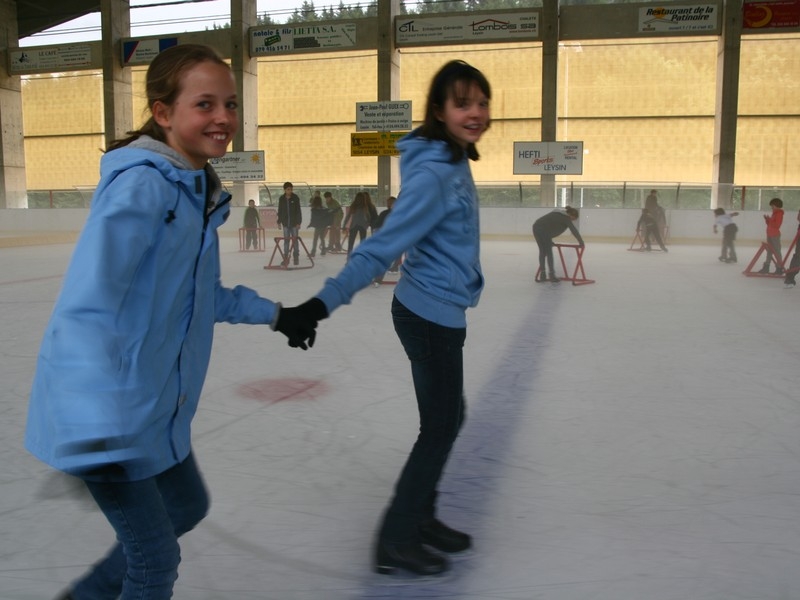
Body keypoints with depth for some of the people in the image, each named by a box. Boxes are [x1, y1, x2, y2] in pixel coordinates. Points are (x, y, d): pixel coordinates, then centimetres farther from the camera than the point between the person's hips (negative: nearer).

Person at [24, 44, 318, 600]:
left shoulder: (198, 189, 6)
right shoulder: (141, 184, -22)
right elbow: (86, 309, -32)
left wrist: (273, 313, 19)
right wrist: (99, 433, -39)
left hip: (156, 402, 9)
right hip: (110, 414, -9)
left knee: (188, 506, 27)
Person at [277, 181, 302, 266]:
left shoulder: (295, 198, -5)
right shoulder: (281, 199, 1)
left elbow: (298, 211, -5)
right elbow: (280, 211, 7)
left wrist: (298, 222, -9)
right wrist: (279, 221, 5)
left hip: (294, 223, -2)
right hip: (285, 223, 2)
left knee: (295, 240, 5)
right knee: (286, 240, 4)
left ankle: (296, 257, 14)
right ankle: (286, 258, 8)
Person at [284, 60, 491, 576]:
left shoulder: (455, 162, 7)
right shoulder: (434, 174, -22)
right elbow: (383, 247, -28)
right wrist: (325, 302, -31)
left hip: (437, 313, 9)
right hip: (432, 316, -9)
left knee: (449, 418, 19)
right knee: (440, 428, 2)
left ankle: (421, 517, 35)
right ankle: (395, 542, 17)